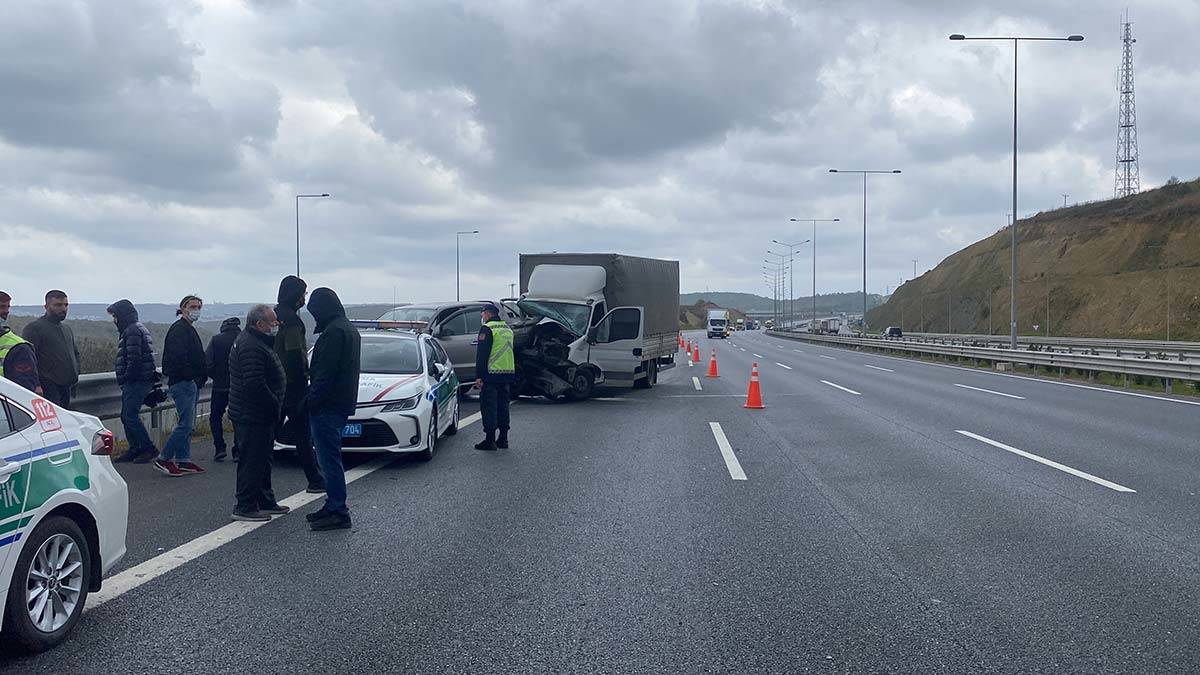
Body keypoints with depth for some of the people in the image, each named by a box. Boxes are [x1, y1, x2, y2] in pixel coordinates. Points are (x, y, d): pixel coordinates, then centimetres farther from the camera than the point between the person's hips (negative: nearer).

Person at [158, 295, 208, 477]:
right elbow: (178, 358, -22)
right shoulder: (179, 329, -12)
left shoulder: (189, 330, 20)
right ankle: (163, 459, -5)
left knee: (188, 424, 11)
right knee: (186, 424, -11)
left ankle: (183, 461, 16)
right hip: (183, 383, -10)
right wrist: (192, 376, -17)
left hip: (191, 384, 10)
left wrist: (201, 377, 11)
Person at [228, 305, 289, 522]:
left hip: (260, 416, 11)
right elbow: (255, 384, -27)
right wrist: (274, 405, -18)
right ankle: (245, 507, 2)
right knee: (252, 461, -5)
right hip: (252, 416, -11)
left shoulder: (259, 341, 15)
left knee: (262, 460, 17)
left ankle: (266, 502, 27)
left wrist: (276, 405, 14)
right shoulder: (251, 347, -20)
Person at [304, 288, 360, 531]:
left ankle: (338, 512, -4)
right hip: (342, 402, 10)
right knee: (331, 458, 17)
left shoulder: (334, 331, -16)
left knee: (329, 459, -6)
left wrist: (312, 400, -16)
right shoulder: (348, 329, 18)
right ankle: (333, 506, 23)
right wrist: (313, 398, 21)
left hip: (327, 407, -10)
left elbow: (325, 372, -21)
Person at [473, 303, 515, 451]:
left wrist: (479, 376, -13)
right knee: (503, 405, 13)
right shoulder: (508, 329, 17)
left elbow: (481, 354, -14)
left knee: (488, 406, -3)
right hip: (508, 373, 8)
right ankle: (503, 438, 16)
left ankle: (490, 440, -5)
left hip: (491, 374, -8)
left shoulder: (487, 329, -10)